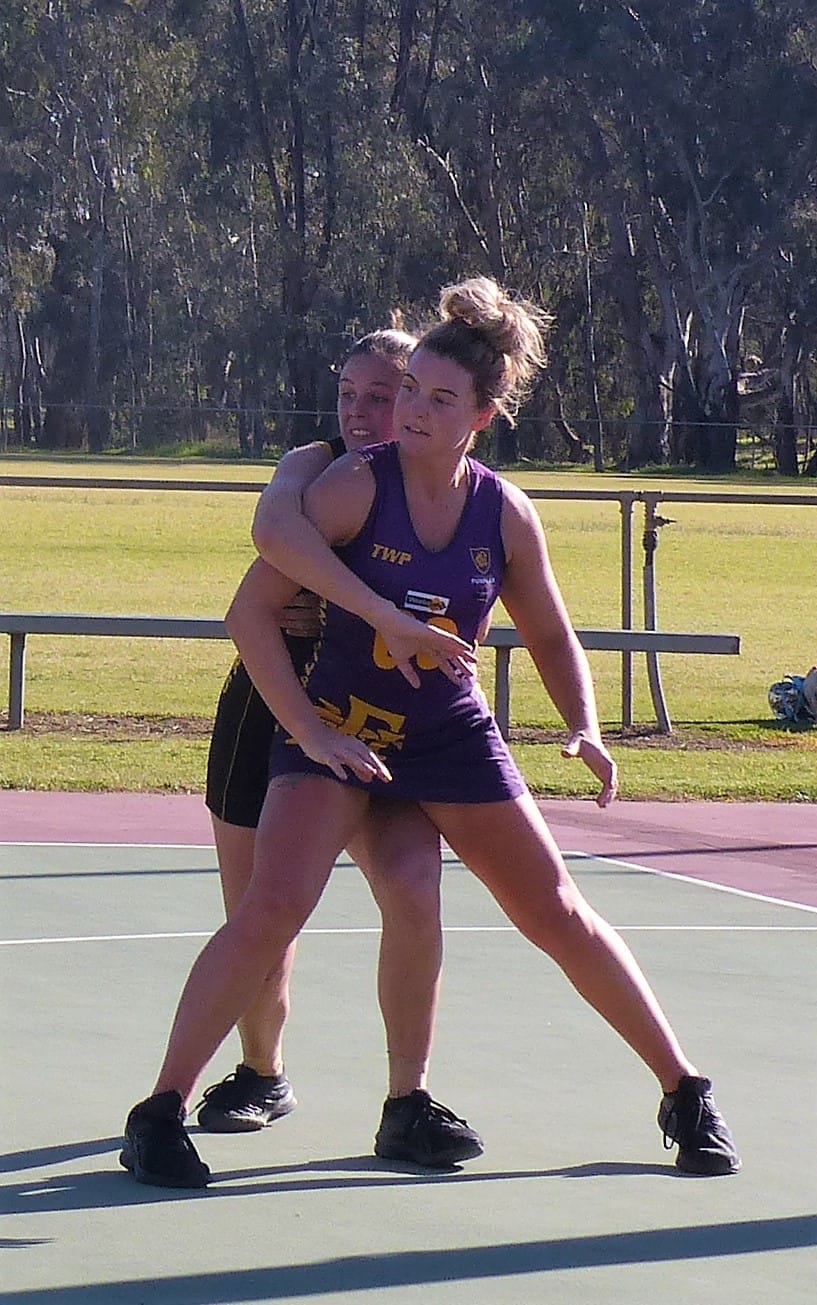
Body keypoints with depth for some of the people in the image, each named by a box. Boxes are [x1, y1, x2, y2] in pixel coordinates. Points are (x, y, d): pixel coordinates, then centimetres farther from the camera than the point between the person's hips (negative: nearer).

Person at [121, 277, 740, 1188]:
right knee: (271, 910, -21)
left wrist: (584, 729, -8)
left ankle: (685, 1095, 18)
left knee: (560, 916, 4)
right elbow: (247, 615, -17)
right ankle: (160, 1109, -10)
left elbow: (551, 638, 10)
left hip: (452, 737, 3)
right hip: (336, 728, -3)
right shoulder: (357, 485, -16)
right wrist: (311, 734, -22)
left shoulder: (506, 514, -6)